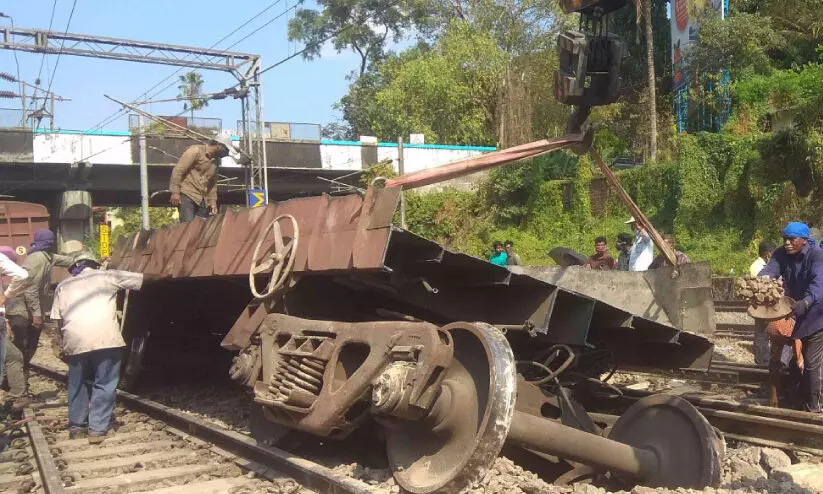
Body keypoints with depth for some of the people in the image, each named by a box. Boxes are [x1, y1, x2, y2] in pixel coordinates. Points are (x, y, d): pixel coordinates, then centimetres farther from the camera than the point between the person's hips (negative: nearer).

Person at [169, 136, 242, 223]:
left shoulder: (215, 161, 17)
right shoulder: (196, 150, -5)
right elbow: (178, 170, -10)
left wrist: (213, 201, 11)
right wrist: (175, 192, -17)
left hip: (202, 199, 7)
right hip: (187, 195, -7)